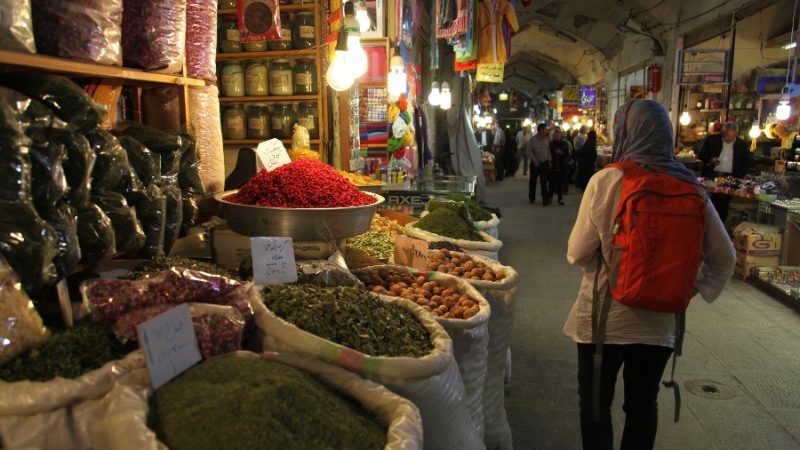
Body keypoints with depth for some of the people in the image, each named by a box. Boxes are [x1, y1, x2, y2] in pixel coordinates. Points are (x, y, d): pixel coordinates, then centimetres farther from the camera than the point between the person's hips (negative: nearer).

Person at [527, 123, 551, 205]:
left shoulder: (547, 138, 3)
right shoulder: (532, 140, -8)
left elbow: (549, 150, 8)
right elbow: (529, 151, -9)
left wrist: (549, 160, 2)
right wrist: (535, 160, -15)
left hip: (545, 163, 2)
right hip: (535, 163, -2)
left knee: (544, 181, -1)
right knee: (533, 181, 9)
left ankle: (545, 199, 0)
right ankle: (532, 198, 23)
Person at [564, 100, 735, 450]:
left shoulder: (606, 180, -14)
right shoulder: (690, 186, -2)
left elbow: (578, 253, -11)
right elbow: (723, 258, 3)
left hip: (605, 317, -4)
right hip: (661, 320, 4)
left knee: (595, 403, 13)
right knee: (643, 404, 20)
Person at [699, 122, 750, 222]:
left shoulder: (742, 145, 3)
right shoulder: (711, 139, 1)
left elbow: (746, 163, 8)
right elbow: (702, 155, 6)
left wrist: (737, 177, -5)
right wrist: (709, 160, -16)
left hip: (730, 178, 1)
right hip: (711, 176, -1)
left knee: (723, 204, 0)